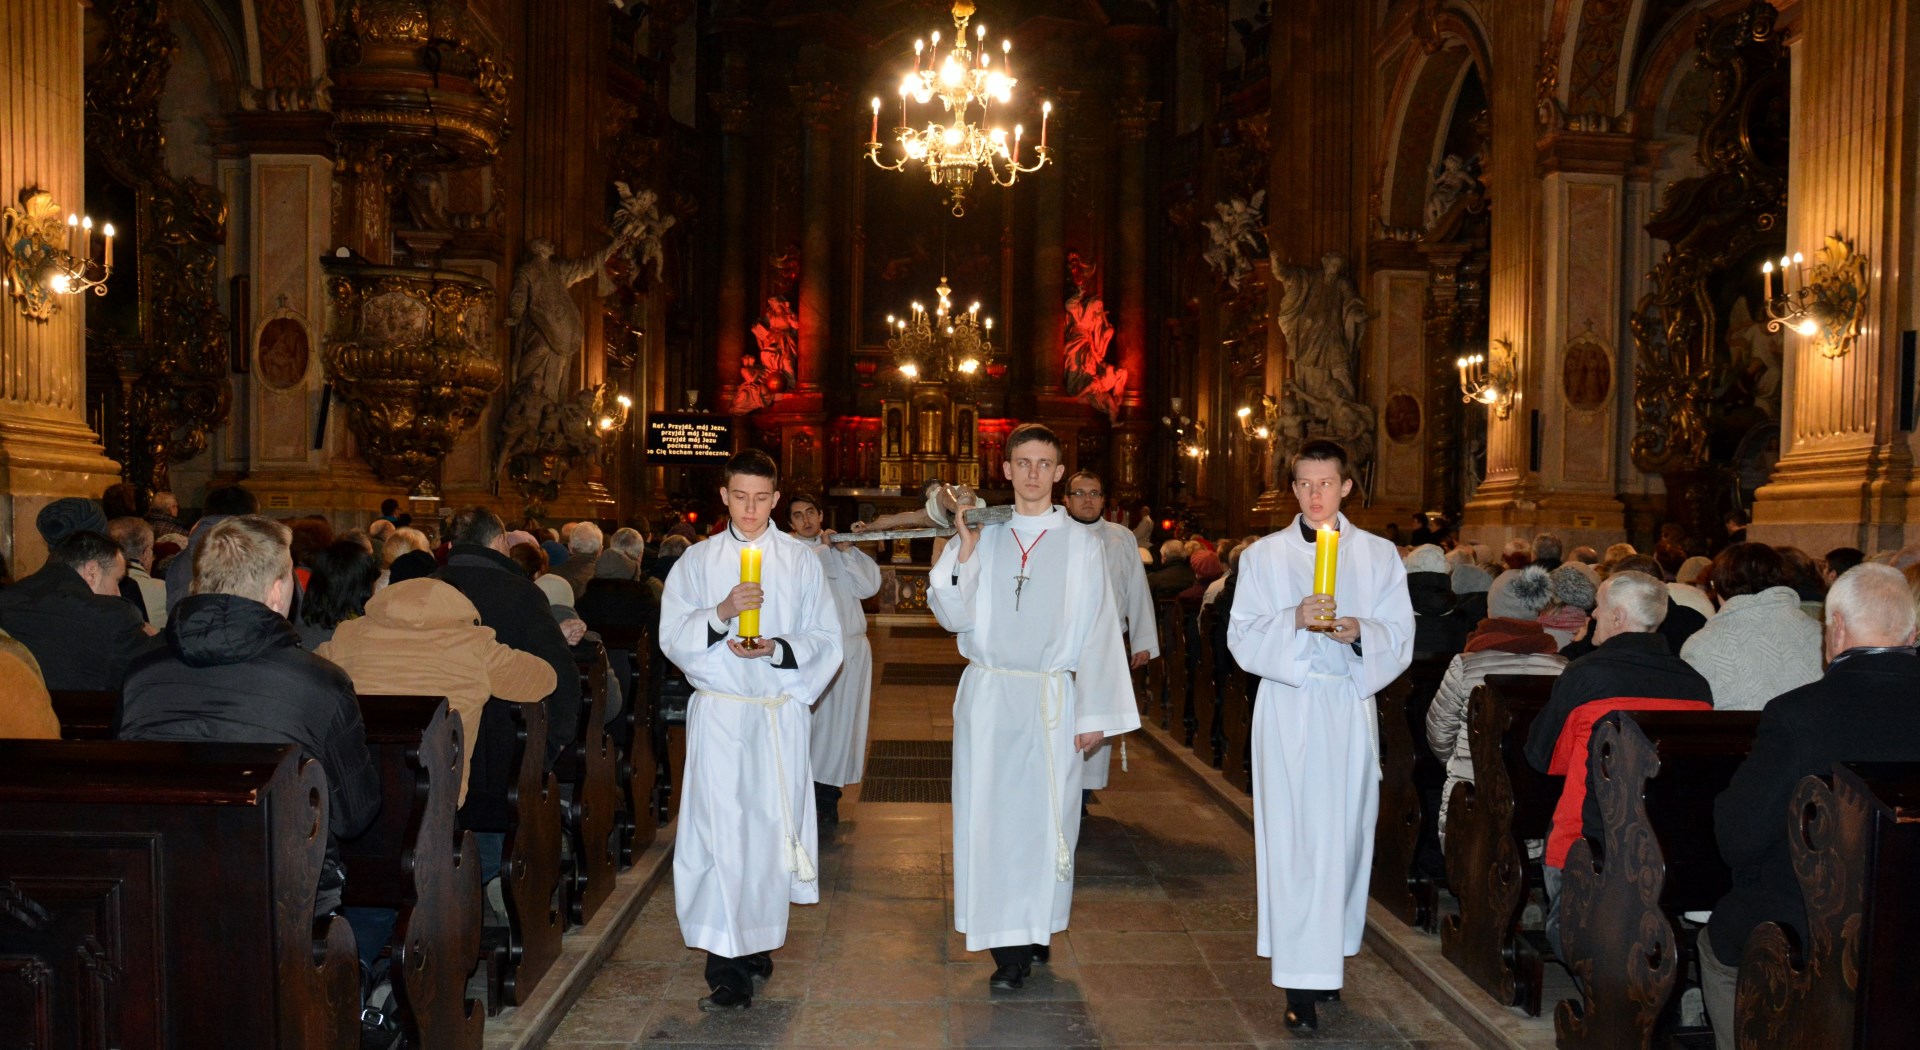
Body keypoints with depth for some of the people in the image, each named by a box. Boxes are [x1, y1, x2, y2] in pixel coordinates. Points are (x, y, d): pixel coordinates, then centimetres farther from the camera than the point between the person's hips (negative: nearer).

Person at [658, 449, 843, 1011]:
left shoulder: (800, 560, 8)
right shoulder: (699, 560, 8)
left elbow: (826, 639, 6)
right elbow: (673, 637, 2)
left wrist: (778, 649, -13)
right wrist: (720, 613, -15)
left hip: (781, 714, 1)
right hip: (718, 712, -1)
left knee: (771, 830, 3)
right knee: (721, 833, -8)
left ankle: (758, 940, 20)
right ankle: (727, 968, -6)